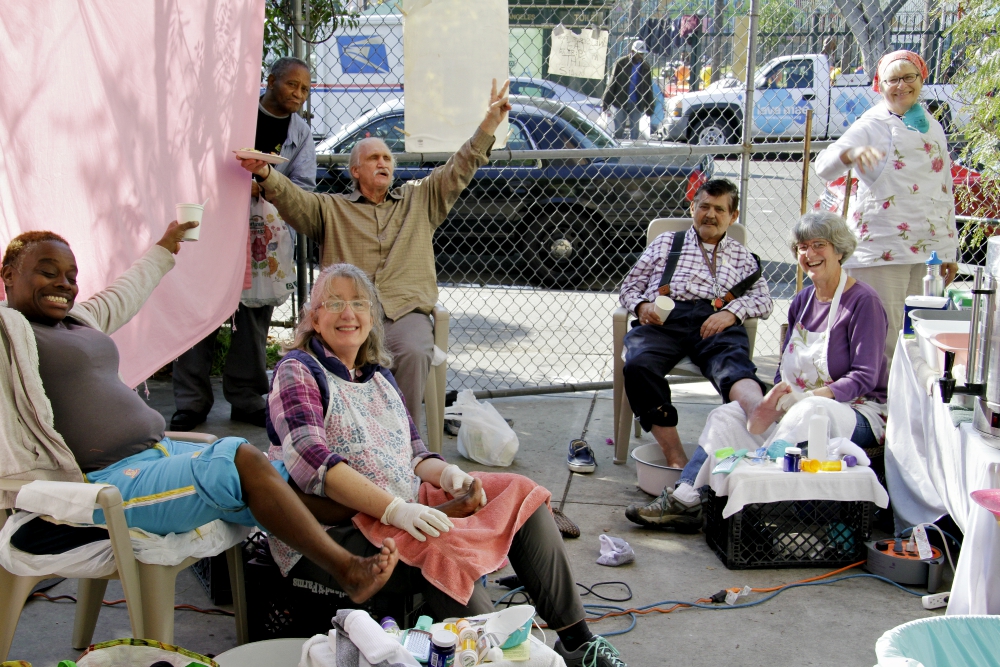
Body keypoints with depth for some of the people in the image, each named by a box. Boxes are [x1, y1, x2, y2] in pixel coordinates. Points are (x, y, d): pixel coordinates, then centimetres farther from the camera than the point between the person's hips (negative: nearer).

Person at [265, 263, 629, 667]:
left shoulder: (380, 377, 19)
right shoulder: (297, 372, -4)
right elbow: (312, 461, -19)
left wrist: (447, 474, -6)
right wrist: (395, 509, -30)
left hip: (404, 509, 8)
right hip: (329, 531, -7)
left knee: (520, 494, -4)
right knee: (440, 546, -35)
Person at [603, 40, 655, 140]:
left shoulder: (645, 66, 5)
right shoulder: (621, 62, -3)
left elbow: (648, 86, 11)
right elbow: (613, 82, -1)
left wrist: (650, 107, 8)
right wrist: (606, 102, -4)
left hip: (637, 105, 2)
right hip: (620, 103, -2)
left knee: (634, 130, 5)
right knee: (619, 129, 2)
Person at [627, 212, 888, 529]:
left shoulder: (863, 301, -9)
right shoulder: (803, 301, 12)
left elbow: (864, 378, -15)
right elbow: (785, 370, 15)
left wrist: (805, 396, -27)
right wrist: (776, 400, -9)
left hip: (857, 414, -7)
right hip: (796, 410, 7)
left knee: (808, 411, -39)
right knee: (727, 416, -11)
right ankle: (685, 498, -24)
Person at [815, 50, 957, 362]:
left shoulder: (932, 127, 14)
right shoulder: (871, 126, -3)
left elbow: (944, 190, 19)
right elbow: (823, 166, -19)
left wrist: (949, 251, 16)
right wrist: (852, 152, -42)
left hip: (924, 249, 6)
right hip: (880, 248, -5)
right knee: (883, 339, -8)